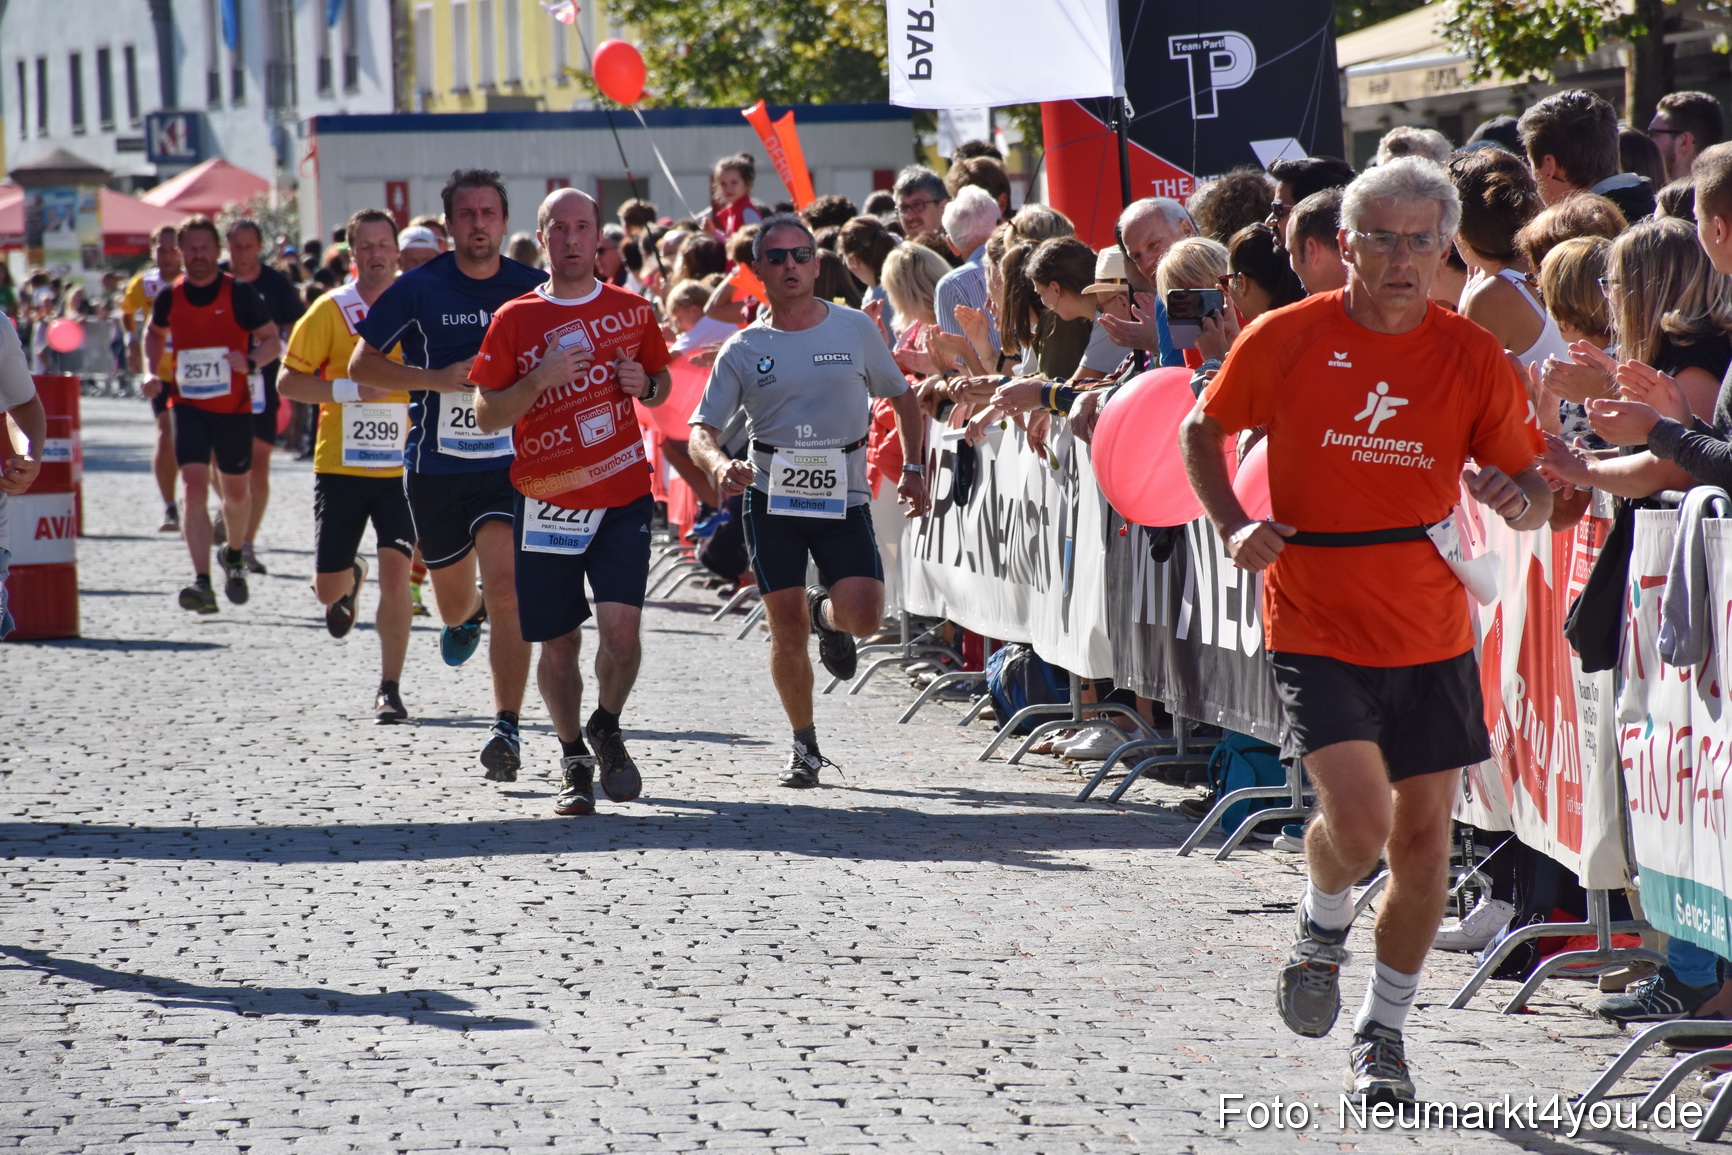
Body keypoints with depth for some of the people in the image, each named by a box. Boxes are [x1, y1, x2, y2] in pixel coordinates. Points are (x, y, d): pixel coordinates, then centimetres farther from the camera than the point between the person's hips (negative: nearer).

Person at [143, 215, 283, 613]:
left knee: (236, 491, 15)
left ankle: (234, 554, 47)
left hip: (234, 408, 0)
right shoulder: (169, 297, -1)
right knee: (194, 486, -17)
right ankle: (202, 583, -24)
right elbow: (155, 333, 20)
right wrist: (153, 372, 3)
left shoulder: (240, 294, -9)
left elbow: (272, 340, -2)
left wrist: (250, 362, -22)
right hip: (187, 406, 0)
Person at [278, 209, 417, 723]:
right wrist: (348, 390, -15)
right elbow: (288, 381, -2)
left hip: (401, 468, 0)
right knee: (327, 586, 7)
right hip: (340, 465, 0)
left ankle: (389, 689, -2)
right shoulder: (330, 311, -2)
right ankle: (350, 579, 45)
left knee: (395, 574, -13)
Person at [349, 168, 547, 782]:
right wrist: (438, 378, -15)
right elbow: (361, 365, -2)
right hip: (436, 466, 1)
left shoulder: (535, 290, -1)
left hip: (510, 464, -1)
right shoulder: (419, 289, -5)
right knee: (453, 594, 18)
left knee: (507, 590, -18)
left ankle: (506, 727, -15)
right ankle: (466, 618, 57)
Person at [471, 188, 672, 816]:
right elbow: (486, 415, -1)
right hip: (546, 499, 0)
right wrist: (543, 377, -16)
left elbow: (662, 381, 22)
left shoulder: (631, 310, 7)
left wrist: (646, 385, -2)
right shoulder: (515, 319, 1)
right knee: (558, 644, 5)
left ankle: (606, 729, 14)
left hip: (623, 495, 0)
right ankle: (574, 760, 26)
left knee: (620, 627, -15)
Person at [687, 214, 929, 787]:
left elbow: (902, 397, 15)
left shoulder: (854, 328, 4)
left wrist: (913, 469, 6)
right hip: (773, 497, 0)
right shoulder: (744, 350, 2)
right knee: (787, 628, -2)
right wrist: (719, 464, -23)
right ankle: (805, 746, 17)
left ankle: (828, 612, 23)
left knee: (863, 614, -16)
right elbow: (702, 429, 0)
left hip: (842, 496, 0)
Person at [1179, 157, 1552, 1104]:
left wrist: (1515, 497, -20)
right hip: (1315, 628, -3)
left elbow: (1535, 492, 4)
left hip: (1433, 634, 3)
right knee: (1359, 819, -18)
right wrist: (1233, 526, -6)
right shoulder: (1286, 341, -6)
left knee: (1423, 837, 7)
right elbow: (1202, 429, 9)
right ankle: (1323, 927, 17)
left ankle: (1382, 1033, 26)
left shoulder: (1475, 359, -2)